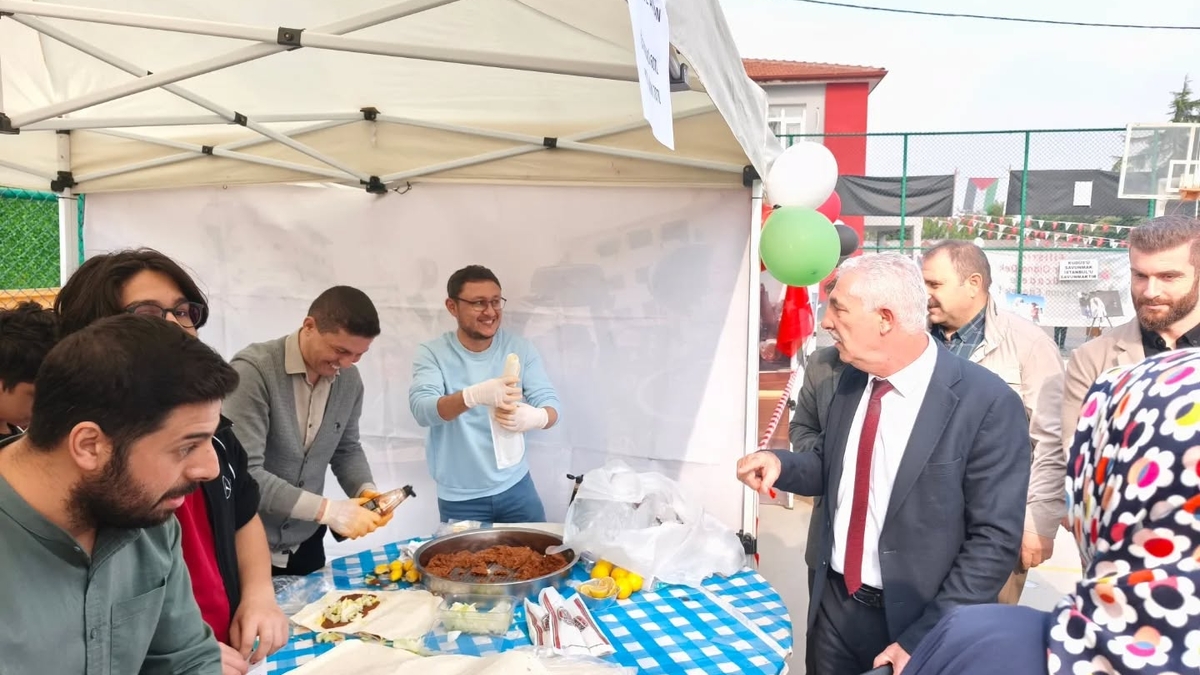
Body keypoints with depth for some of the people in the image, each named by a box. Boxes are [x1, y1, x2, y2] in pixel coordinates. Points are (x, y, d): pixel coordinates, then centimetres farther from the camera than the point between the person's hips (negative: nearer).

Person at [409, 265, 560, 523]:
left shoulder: (520, 348, -3)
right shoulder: (432, 353, -10)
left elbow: (550, 403, -8)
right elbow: (422, 410, -24)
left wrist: (536, 418, -33)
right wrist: (474, 395, -43)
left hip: (516, 486, 2)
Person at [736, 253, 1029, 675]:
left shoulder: (988, 404, -18)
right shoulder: (853, 379, -1)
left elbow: (995, 539, -16)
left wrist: (923, 640, -17)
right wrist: (781, 465, -9)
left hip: (914, 622, -5)